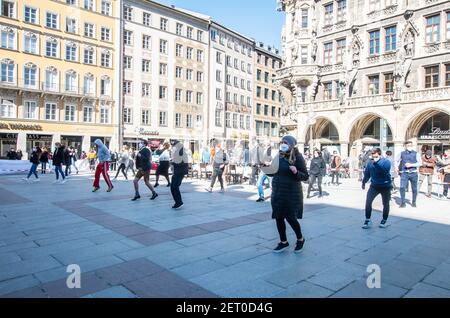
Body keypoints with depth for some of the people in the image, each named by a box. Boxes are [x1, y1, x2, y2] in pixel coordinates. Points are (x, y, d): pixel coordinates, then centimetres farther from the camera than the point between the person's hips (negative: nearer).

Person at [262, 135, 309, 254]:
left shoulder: (297, 158, -8)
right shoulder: (279, 157, 8)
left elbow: (305, 176, -8)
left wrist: (296, 172, -27)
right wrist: (266, 169, 0)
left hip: (291, 194, -6)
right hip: (277, 193, 6)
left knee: (290, 218, -1)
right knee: (278, 217, 9)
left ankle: (300, 239, 26)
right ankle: (283, 242, 28)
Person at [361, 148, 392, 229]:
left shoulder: (386, 161, -14)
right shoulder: (370, 163, -5)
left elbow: (385, 169, -35)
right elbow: (367, 173, 10)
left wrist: (377, 162, -39)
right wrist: (364, 183, 21)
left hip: (385, 186, -2)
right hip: (374, 185, 2)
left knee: (386, 204, 10)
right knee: (368, 202, -12)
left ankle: (384, 220, 31)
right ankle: (368, 220, -1)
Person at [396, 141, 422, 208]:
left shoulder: (416, 154, 2)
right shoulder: (402, 153, 7)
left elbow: (420, 163, -5)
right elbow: (397, 161, 21)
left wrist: (411, 165, -16)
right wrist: (397, 167, 6)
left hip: (413, 173, 0)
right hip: (404, 173, 0)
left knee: (414, 189, 9)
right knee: (402, 187, -11)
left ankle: (414, 202, 27)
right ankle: (403, 203, 0)